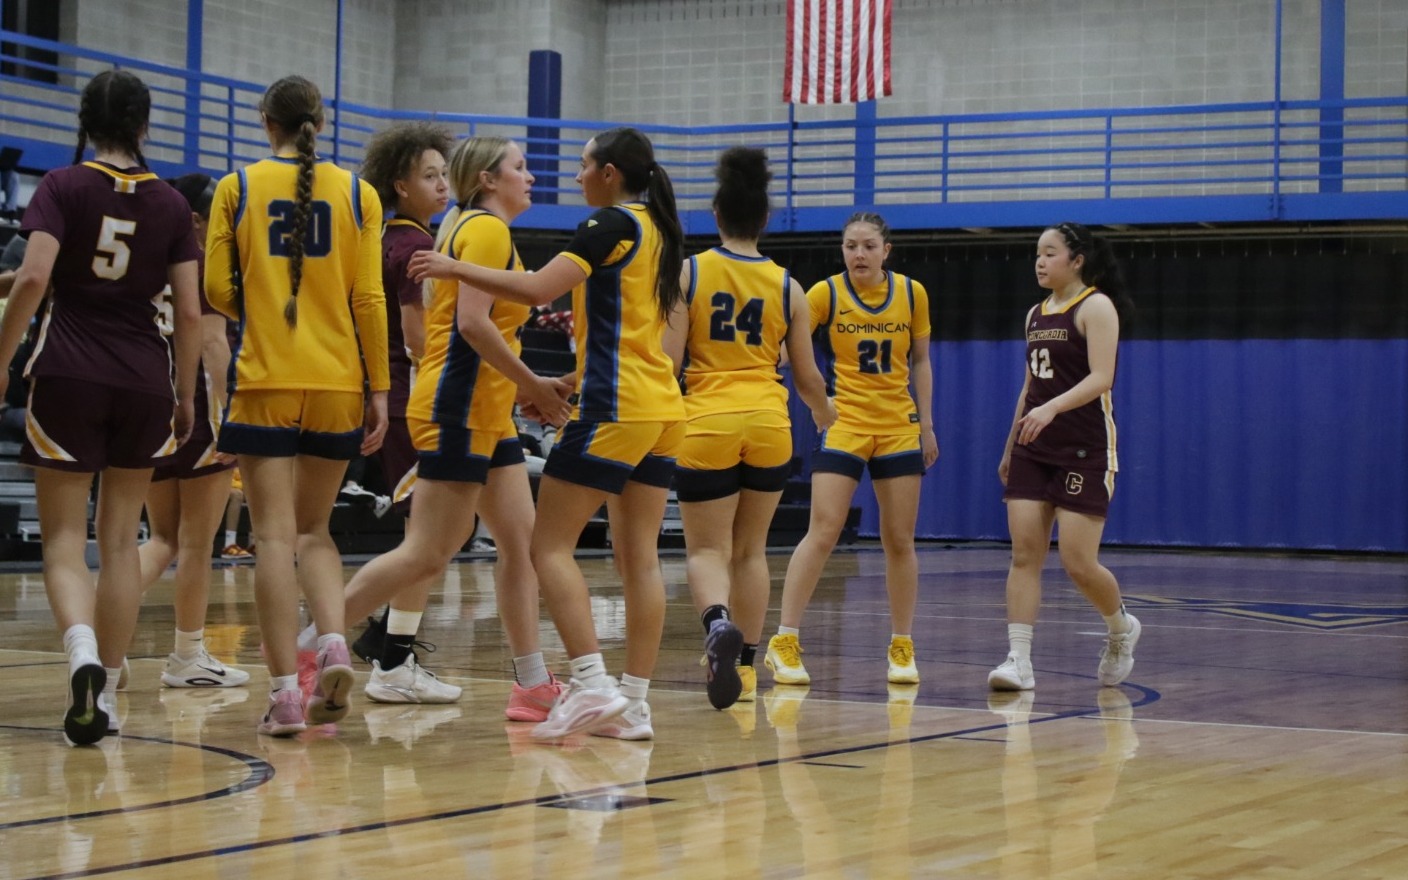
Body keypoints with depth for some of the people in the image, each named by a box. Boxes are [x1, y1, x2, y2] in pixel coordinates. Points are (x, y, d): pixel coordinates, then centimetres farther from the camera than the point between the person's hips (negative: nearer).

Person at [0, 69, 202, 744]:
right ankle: (107, 693, 14)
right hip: (143, 382, 2)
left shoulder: (63, 187, -1)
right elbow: (189, 312, 3)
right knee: (120, 538, 12)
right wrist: (186, 395, 12)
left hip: (68, 376, -2)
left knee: (64, 536, 2)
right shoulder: (169, 203, 6)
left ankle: (83, 656, -25)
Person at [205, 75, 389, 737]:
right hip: (337, 383, 2)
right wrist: (378, 389, 4)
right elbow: (368, 299, 0)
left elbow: (218, 291, 0)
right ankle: (333, 642, -8)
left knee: (275, 537, -1)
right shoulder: (357, 194, 4)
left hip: (265, 381, -2)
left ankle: (285, 692, -7)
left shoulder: (237, 188, 1)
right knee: (314, 530, 16)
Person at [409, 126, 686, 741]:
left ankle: (591, 685, -15)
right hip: (663, 410, 9)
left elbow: (536, 289, -19)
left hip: (614, 409, -8)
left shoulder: (611, 224, -10)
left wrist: (455, 268, -9)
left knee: (551, 545, -5)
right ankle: (634, 704, 3)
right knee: (639, 557, 5)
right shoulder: (657, 230, 16)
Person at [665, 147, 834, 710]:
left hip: (707, 422, -2)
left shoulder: (689, 272, 0)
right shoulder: (788, 287, 5)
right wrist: (825, 415, 30)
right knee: (751, 548, 16)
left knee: (707, 548, 2)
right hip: (769, 424, 2)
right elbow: (807, 378, 10)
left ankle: (718, 623, -29)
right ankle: (745, 663, 18)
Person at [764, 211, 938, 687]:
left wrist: (926, 423, 9)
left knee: (899, 540, 6)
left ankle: (902, 648, 17)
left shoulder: (912, 293, 2)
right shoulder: (826, 293, -7)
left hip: (899, 428, 3)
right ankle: (784, 643, -7)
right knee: (822, 533, -12)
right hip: (842, 424, -3)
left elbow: (920, 362, 11)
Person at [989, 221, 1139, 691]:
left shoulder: (1096, 306, -7)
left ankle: (1121, 627, 22)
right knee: (1024, 554, -5)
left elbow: (1101, 378, -19)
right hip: (1034, 450, 7)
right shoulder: (1036, 314, 15)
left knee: (1079, 564, -7)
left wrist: (1052, 408, -33)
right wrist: (1010, 448, 21)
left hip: (1085, 451, -7)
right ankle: (1019, 661, -7)